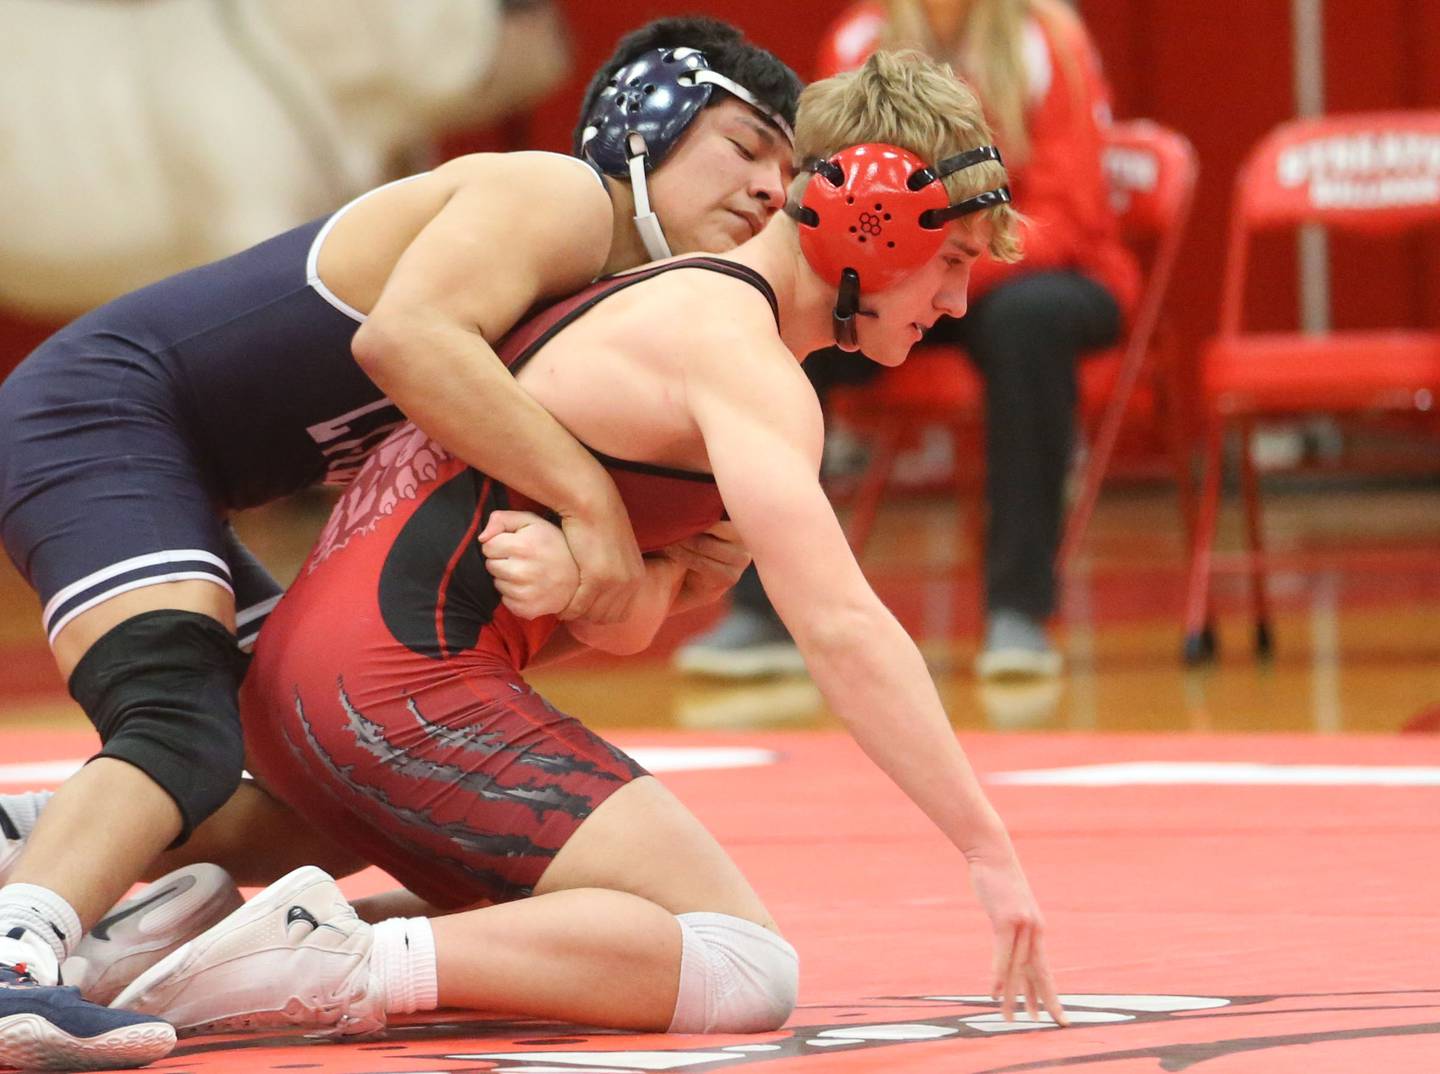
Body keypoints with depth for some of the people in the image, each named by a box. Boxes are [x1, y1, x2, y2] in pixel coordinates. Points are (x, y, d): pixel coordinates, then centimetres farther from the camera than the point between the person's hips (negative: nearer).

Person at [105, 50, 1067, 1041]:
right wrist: (990, 849, -21)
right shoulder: (736, 350, -11)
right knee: (749, 968, -13)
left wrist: (574, 579, -16)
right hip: (404, 686, -10)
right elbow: (842, 627, -21)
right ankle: (358, 969, -22)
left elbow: (640, 617, 9)